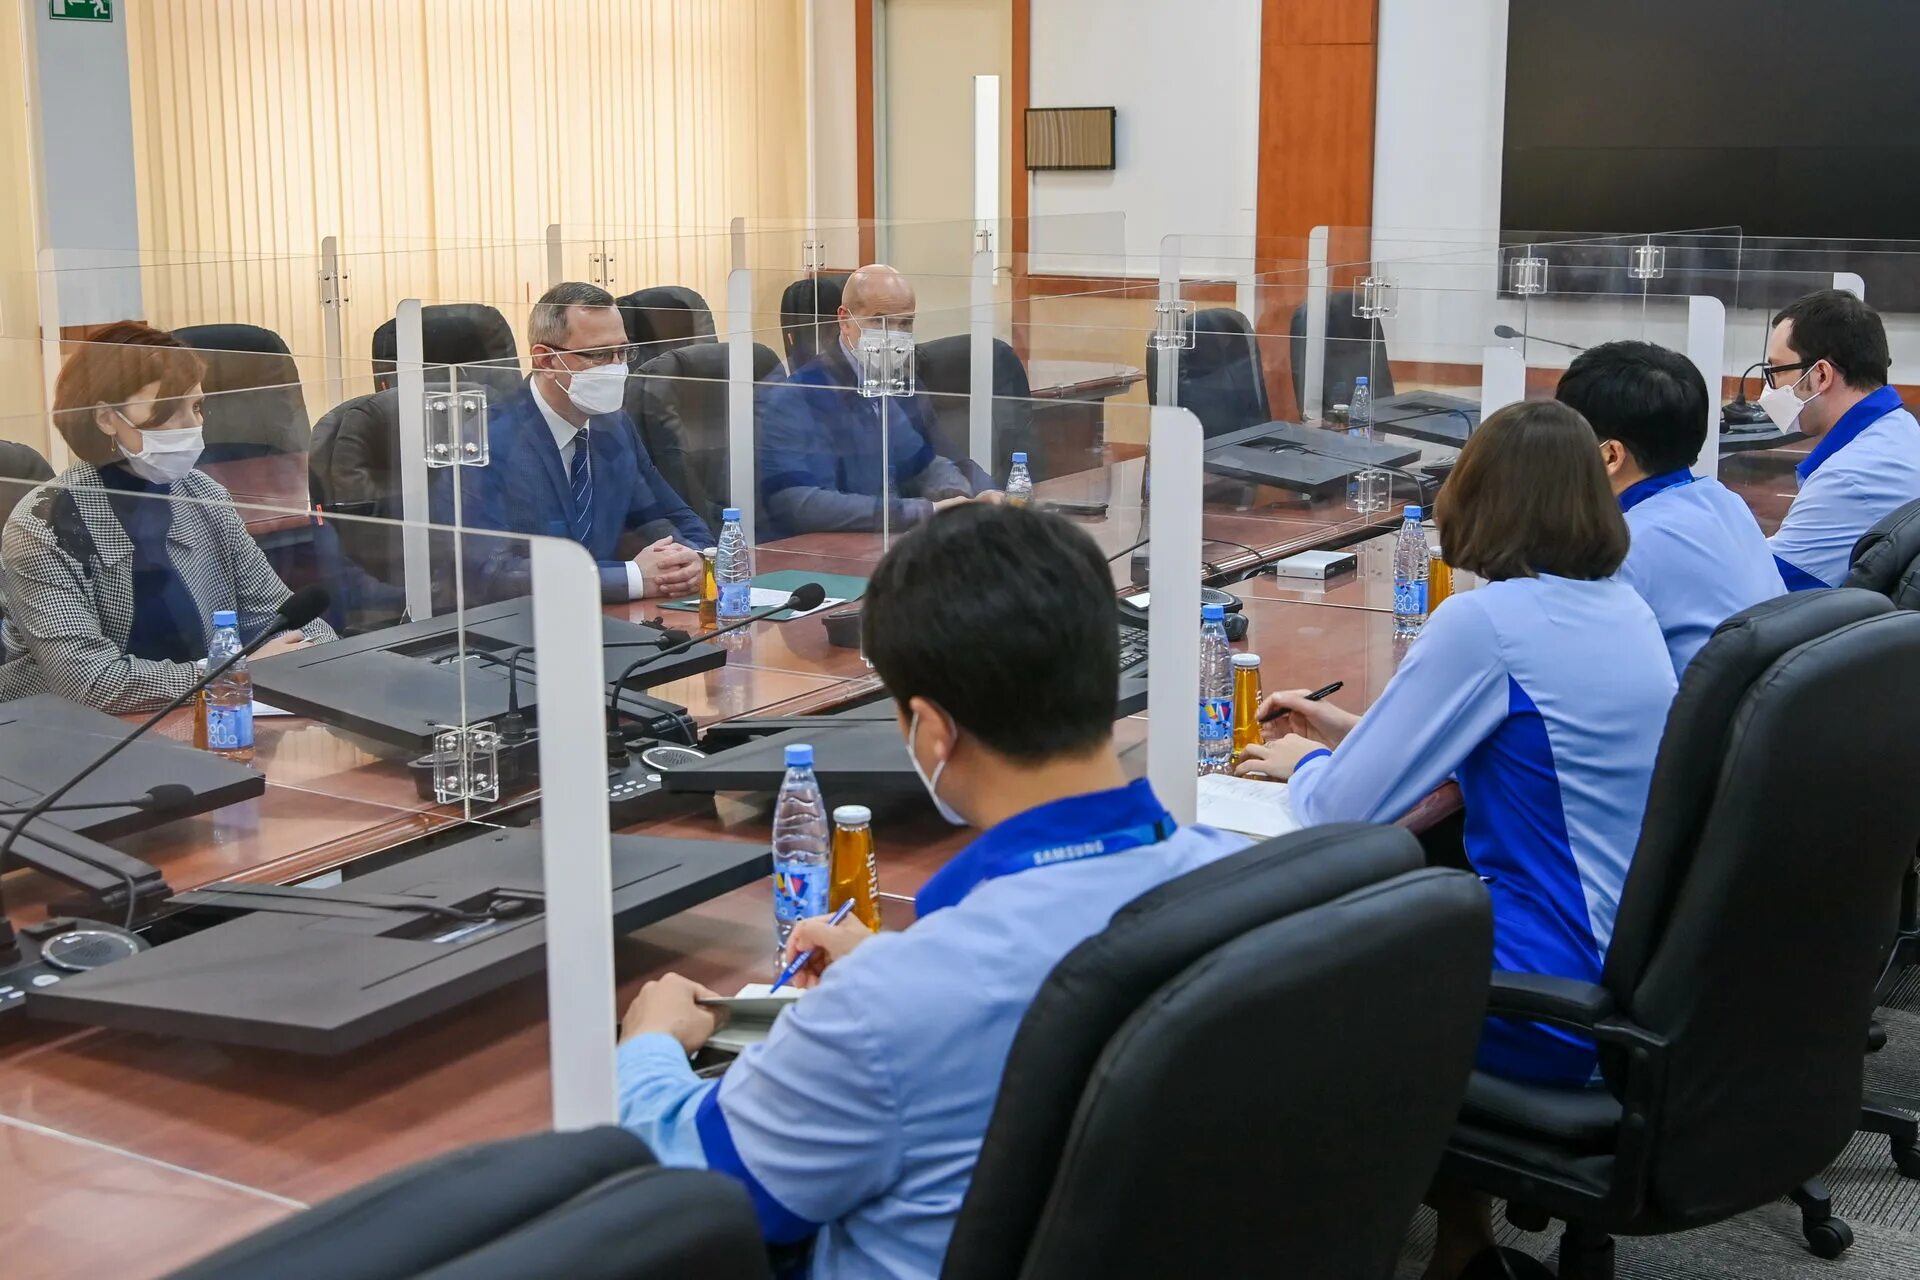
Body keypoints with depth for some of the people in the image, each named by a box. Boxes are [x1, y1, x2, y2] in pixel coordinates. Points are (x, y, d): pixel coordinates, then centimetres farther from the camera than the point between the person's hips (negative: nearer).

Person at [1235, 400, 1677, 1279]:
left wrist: (1306, 764, 9)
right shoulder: (1626, 609, 6)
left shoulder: (1484, 623, -18)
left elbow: (1341, 811, -13)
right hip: (1652, 975, 8)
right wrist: (1353, 732, 21)